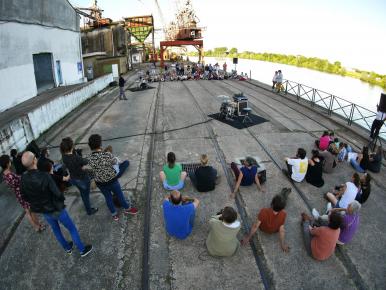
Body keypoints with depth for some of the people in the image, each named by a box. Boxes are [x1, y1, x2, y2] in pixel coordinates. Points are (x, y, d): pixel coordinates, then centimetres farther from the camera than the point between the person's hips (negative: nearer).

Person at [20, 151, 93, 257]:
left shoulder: (23, 179, -14)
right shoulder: (44, 176, -33)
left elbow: (24, 197, 0)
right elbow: (57, 193, -28)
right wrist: (62, 200, -6)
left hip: (43, 211, 6)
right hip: (55, 209, -6)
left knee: (55, 229, 27)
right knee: (72, 228, 13)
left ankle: (67, 248, 46)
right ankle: (82, 250, 27)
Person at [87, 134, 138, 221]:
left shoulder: (90, 158, -16)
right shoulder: (107, 155, -25)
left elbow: (94, 167, 1)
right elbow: (113, 162, -5)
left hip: (100, 183, 3)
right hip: (112, 180, -3)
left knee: (108, 198, 24)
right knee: (119, 195, 21)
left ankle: (114, 215, 42)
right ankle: (127, 209, 44)